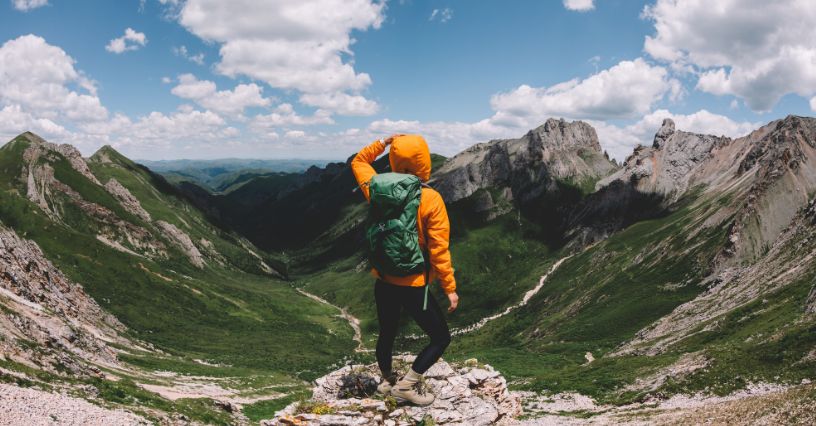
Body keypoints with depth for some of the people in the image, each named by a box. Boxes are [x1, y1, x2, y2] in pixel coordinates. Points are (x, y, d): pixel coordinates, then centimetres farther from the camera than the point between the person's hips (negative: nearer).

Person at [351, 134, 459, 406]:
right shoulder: (430, 199, -18)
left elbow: (358, 162, 17)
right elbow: (439, 249, -16)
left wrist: (384, 142, 8)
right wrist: (450, 288, -9)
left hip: (383, 281, 6)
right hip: (413, 285, -5)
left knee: (386, 334, 24)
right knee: (441, 337, 11)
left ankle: (387, 382, 42)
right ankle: (407, 385, 6)